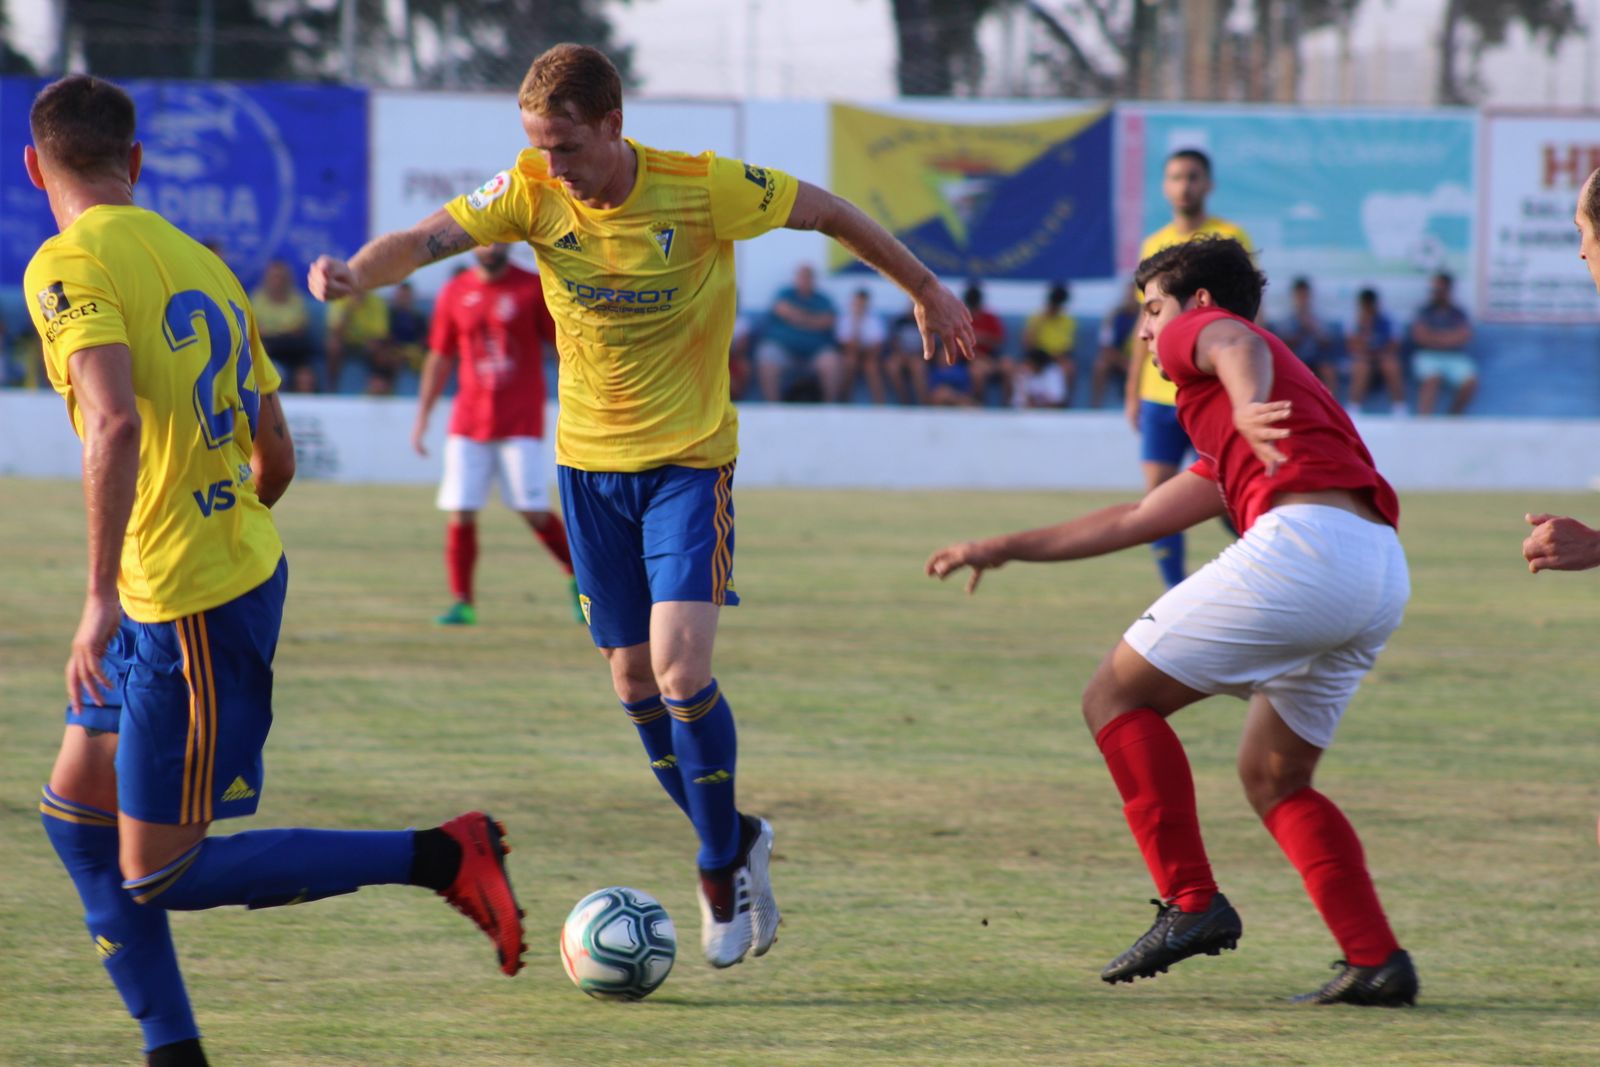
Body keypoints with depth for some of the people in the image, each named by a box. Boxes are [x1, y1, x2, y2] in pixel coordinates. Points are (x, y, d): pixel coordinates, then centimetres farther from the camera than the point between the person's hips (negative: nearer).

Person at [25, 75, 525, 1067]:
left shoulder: (69, 267, -12)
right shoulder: (201, 260, 13)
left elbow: (115, 423, -28)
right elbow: (277, 453, 16)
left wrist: (101, 597, -27)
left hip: (188, 606, -9)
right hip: (246, 568, 9)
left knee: (158, 873, -3)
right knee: (75, 809, 16)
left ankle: (444, 855, -4)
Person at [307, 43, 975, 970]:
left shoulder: (701, 190, -18)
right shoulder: (532, 192, -10)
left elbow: (828, 213, -3)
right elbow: (426, 241, -19)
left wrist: (925, 288, 8)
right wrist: (355, 274, -41)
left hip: (690, 459, -4)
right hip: (589, 464, 4)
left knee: (680, 666, -17)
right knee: (635, 679, 7)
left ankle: (722, 864, 3)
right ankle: (735, 842, 27)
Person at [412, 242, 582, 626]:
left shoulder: (533, 288, -1)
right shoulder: (454, 293, 8)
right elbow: (440, 358, 15)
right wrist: (422, 416, 13)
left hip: (521, 422, -3)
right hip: (468, 423, 3)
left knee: (534, 513, -7)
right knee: (460, 515, -5)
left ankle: (578, 578, 15)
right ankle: (462, 604, 3)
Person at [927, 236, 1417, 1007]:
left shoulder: (1199, 333, 14)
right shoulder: (1228, 456, 38)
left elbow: (1236, 345, -13)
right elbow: (1135, 521, 45)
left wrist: (1247, 405, -36)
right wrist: (1008, 548, 52)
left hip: (1304, 537, -9)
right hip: (1383, 574, 9)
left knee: (1116, 697, 3)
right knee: (1273, 777, 21)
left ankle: (1190, 902, -5)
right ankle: (1377, 960, 8)